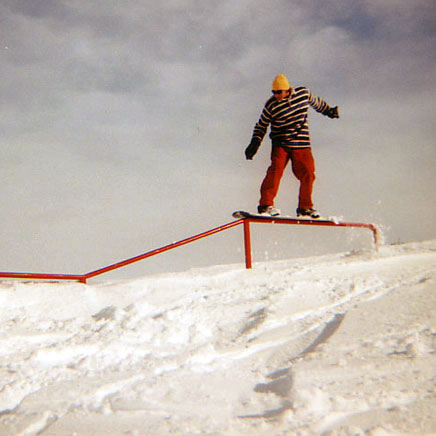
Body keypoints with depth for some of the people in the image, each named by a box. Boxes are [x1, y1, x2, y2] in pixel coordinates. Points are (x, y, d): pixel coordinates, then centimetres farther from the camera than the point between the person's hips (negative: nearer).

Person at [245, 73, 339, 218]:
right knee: (275, 170, -20)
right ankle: (266, 205, -15)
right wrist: (255, 142, -9)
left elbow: (316, 101, 21)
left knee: (308, 174, 0)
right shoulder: (271, 105, -7)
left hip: (302, 143, 3)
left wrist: (329, 110, 33)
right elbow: (261, 126, 4)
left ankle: (305, 208, 15)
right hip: (281, 144, -2)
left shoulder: (303, 92, -2)